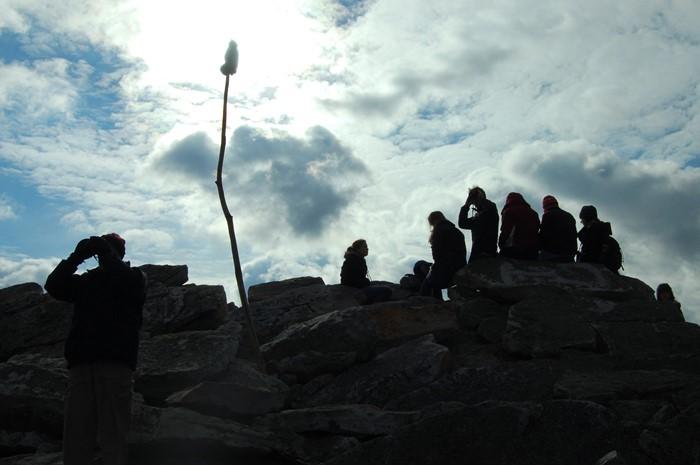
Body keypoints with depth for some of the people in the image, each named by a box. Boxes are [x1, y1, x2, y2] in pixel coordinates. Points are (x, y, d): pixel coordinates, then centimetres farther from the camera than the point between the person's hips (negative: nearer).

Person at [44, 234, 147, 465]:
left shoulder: (135, 277, 14)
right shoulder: (86, 280, 23)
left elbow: (128, 283, -9)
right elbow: (53, 286, 10)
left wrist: (107, 253, -2)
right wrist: (77, 256, 1)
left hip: (116, 361, -4)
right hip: (81, 361, 4)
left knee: (113, 432, -6)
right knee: (76, 431, 0)